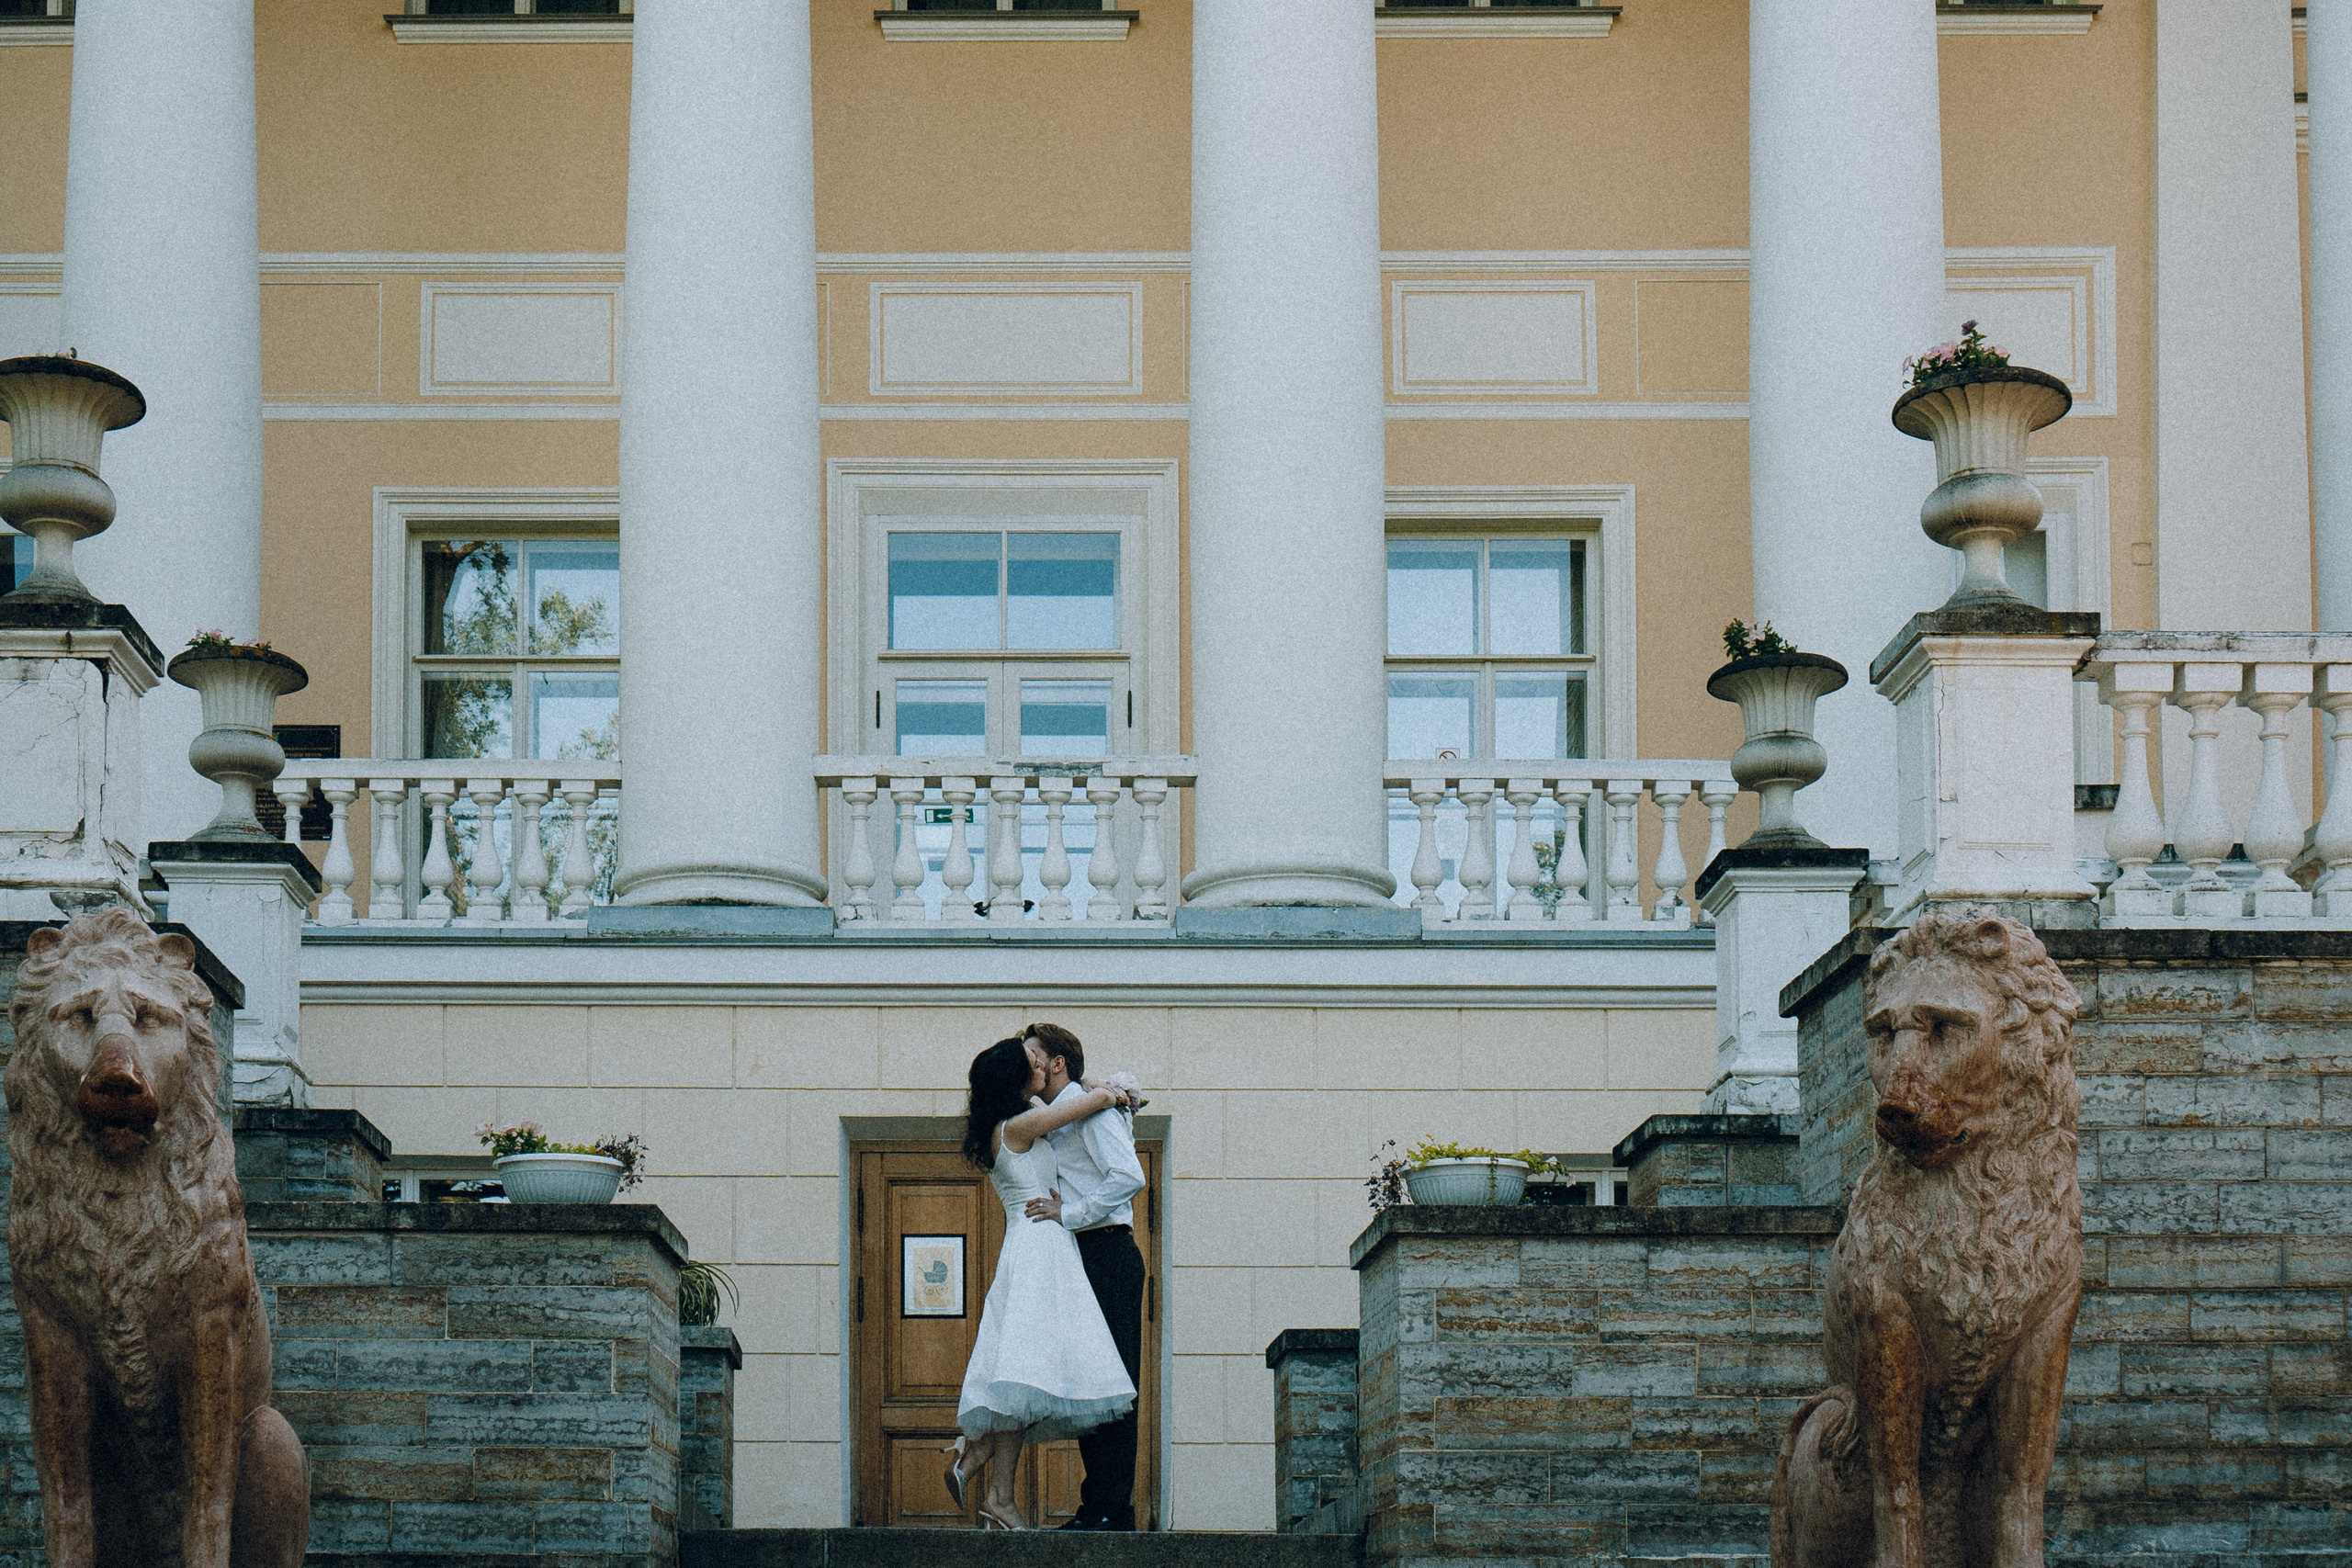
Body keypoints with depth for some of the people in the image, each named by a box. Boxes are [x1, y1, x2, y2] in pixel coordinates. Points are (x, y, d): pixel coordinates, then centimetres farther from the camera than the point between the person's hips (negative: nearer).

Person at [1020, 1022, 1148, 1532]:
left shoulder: (1090, 1108, -7)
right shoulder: (1053, 1121, 21)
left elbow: (1128, 1177, -17)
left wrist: (1068, 1213, -16)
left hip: (1106, 1255, -10)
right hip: (1083, 1260, 10)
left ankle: (1114, 1508, -14)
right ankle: (1096, 1507, 7)